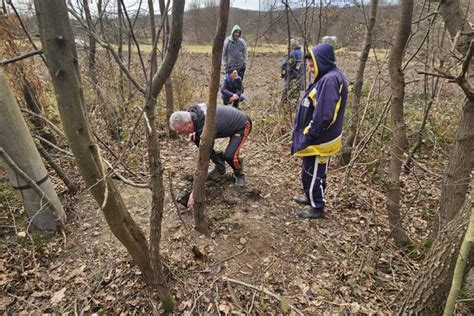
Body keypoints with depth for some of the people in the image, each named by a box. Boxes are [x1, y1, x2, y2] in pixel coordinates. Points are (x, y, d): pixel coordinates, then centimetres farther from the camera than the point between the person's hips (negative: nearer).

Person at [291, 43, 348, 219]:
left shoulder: (331, 79, -21)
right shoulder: (325, 78, 11)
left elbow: (324, 115, -27)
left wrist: (308, 137, -20)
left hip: (318, 140, -9)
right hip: (316, 137, 9)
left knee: (313, 173, 5)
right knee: (309, 171, 22)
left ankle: (317, 207, 21)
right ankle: (310, 197, 40)